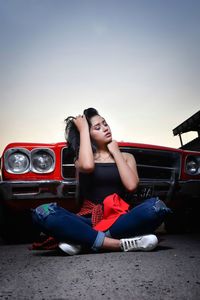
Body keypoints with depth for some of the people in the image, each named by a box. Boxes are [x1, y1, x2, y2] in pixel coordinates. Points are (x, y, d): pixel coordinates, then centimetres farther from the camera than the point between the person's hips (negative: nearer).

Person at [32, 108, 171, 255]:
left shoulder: (126, 156, 15)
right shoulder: (81, 158, 10)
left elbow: (131, 186, -5)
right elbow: (87, 166, -17)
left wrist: (115, 152, 4)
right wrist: (83, 129, -5)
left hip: (120, 219, 1)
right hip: (89, 219, -1)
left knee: (157, 206, -30)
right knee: (43, 212, -28)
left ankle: (84, 241, -26)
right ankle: (120, 244, -30)